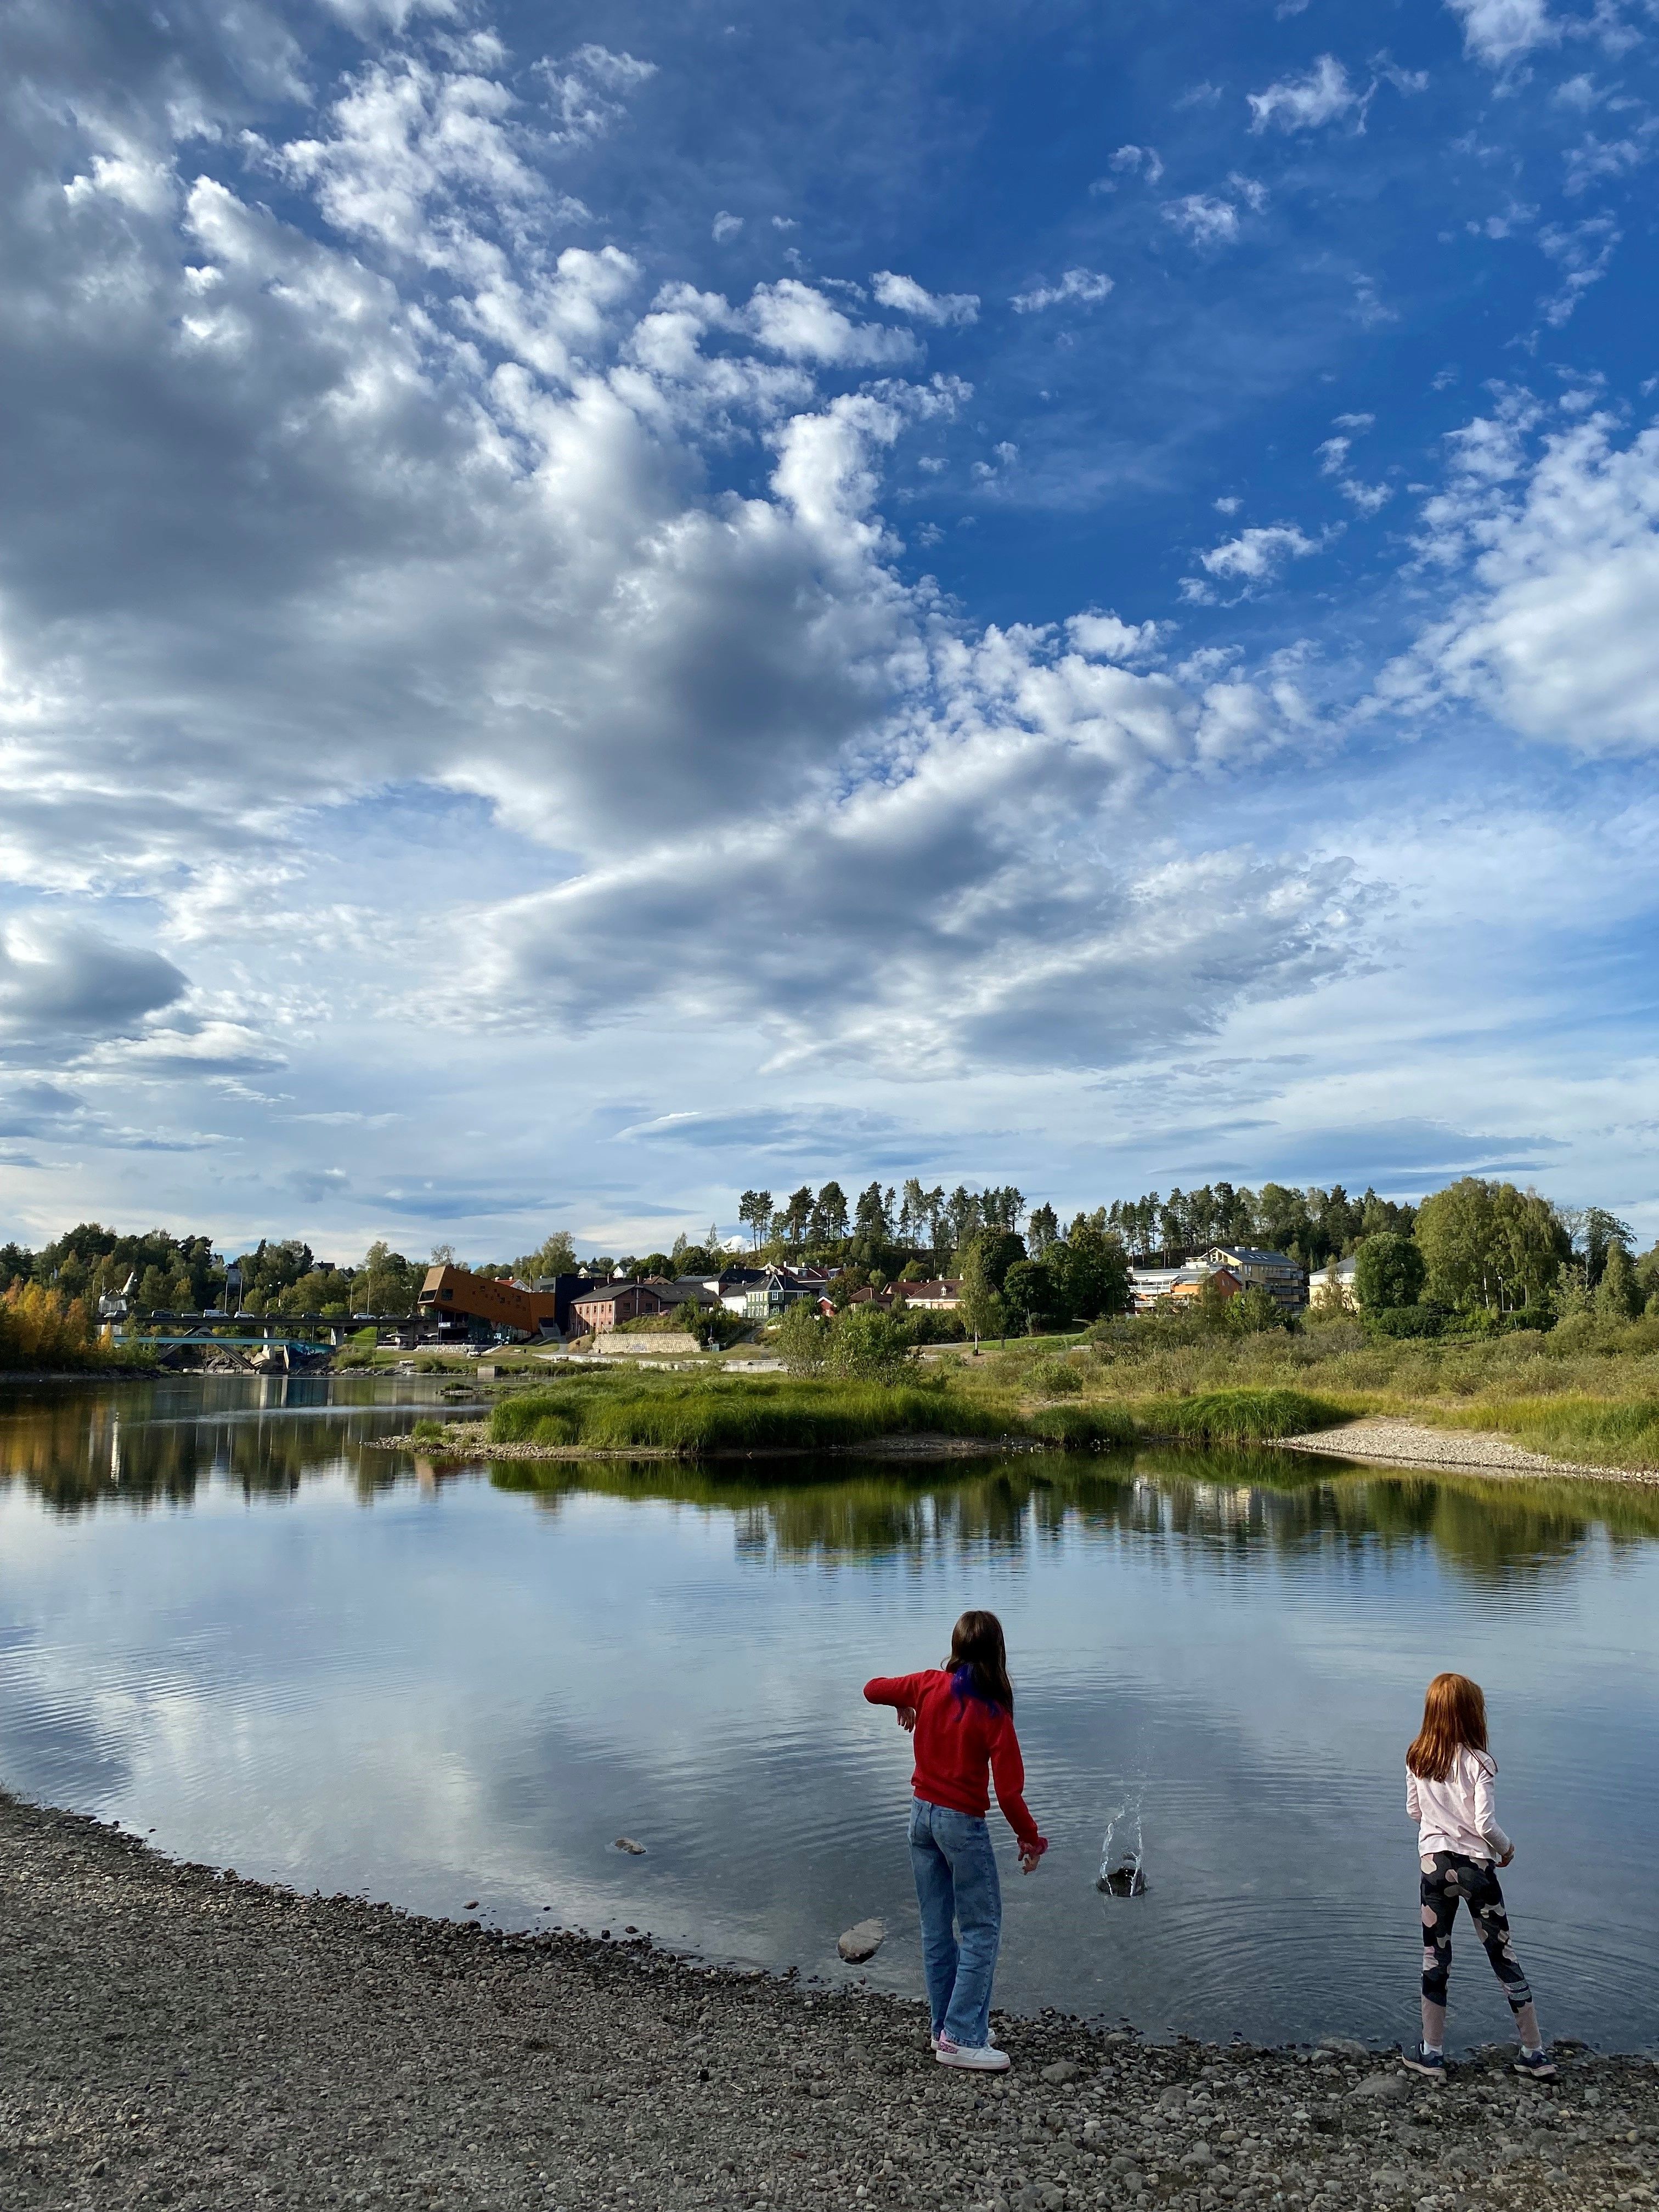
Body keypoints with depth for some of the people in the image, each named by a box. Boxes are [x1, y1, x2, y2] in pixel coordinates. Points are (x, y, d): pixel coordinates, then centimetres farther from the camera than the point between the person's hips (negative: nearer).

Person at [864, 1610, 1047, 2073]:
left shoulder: (930, 1685, -7)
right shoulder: (993, 1713, -18)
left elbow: (873, 1689, 6)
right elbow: (1009, 1792, -17)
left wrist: (906, 1704, 24)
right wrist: (1030, 1839, -3)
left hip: (922, 1813, 6)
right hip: (963, 1824, -6)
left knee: (936, 1928, 16)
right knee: (982, 1931, 7)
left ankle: (946, 2026, 25)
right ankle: (962, 2039, 6)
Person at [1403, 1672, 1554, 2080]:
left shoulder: (1417, 1759, -4)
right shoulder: (1478, 1763, -17)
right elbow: (1485, 1825, -18)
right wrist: (1507, 1849, 2)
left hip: (1434, 1863, 3)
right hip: (1475, 1866, -3)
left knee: (1435, 1958, 12)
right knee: (1503, 1955, 12)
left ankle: (1432, 2054, 19)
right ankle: (1535, 2054, 23)